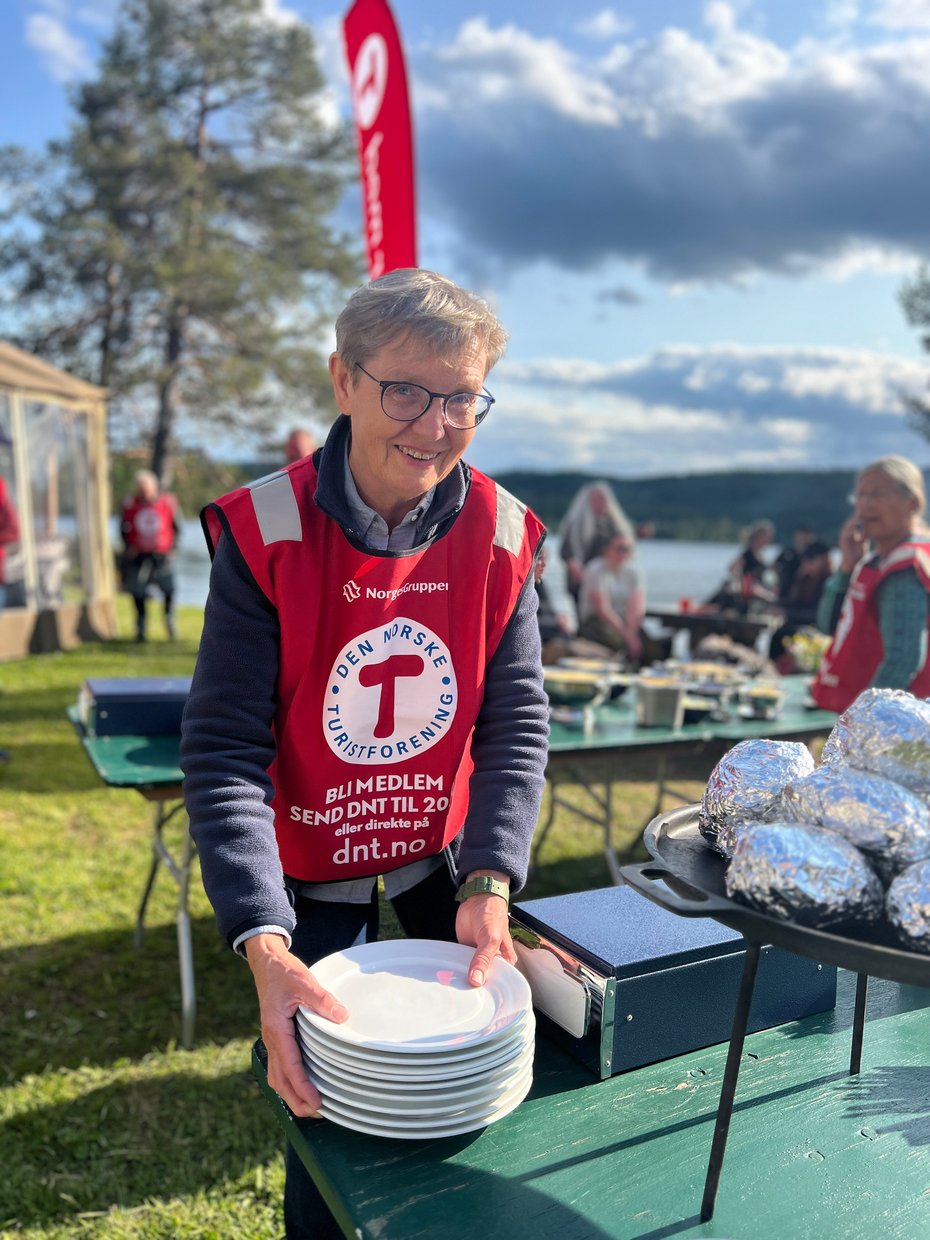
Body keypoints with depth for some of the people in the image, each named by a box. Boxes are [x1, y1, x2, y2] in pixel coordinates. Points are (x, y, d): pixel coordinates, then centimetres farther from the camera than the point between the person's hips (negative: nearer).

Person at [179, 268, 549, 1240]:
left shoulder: (502, 536, -12)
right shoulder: (264, 535, -21)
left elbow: (517, 724, -11)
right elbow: (223, 749, -21)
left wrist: (489, 885, -22)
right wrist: (264, 944, -29)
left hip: (446, 867, 3)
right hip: (310, 877, -2)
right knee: (325, 1102, 11)